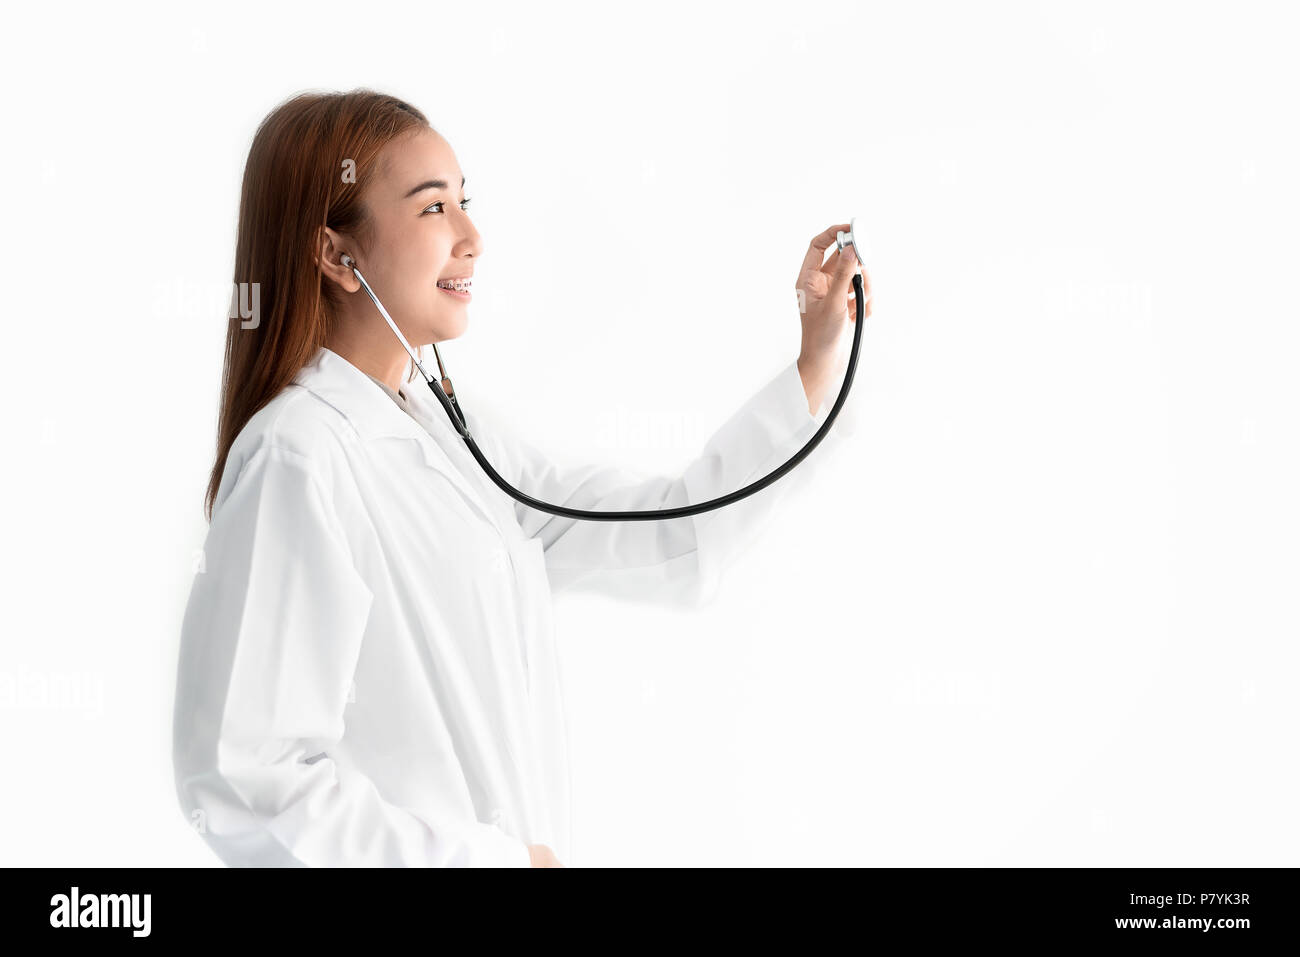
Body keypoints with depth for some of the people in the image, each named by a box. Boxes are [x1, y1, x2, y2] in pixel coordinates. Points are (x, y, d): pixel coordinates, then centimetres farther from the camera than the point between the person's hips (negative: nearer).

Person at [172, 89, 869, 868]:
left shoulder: (459, 434, 6)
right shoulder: (297, 460, -19)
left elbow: (676, 541, 11)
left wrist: (817, 364, 8)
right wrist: (493, 857, -18)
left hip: (529, 842, 8)